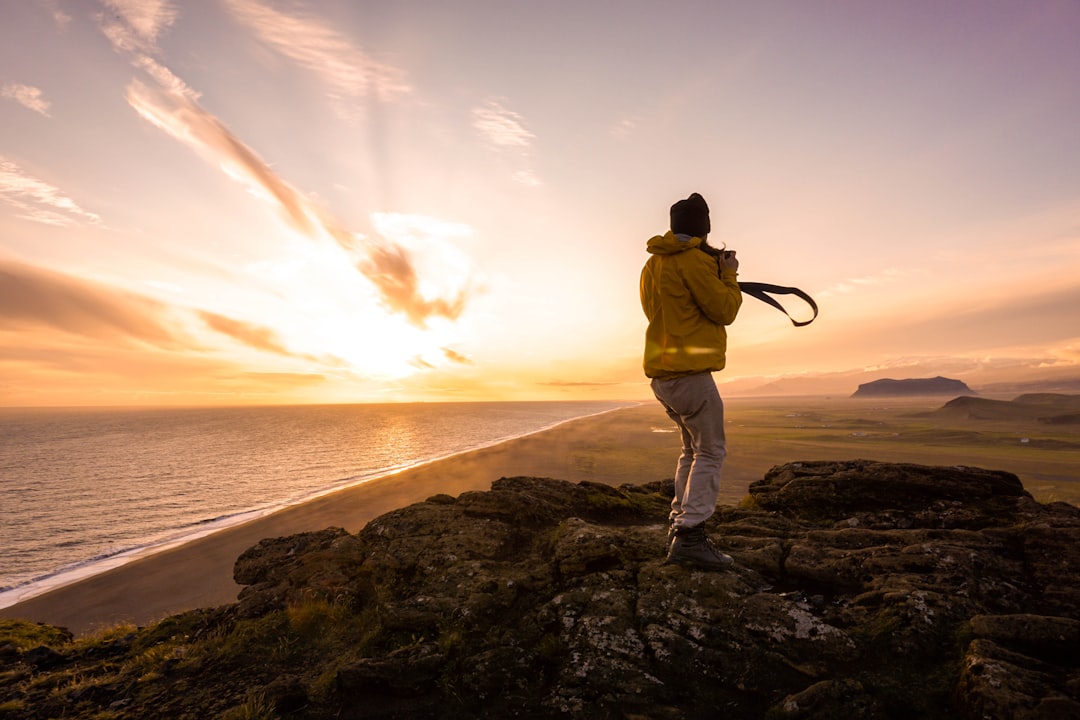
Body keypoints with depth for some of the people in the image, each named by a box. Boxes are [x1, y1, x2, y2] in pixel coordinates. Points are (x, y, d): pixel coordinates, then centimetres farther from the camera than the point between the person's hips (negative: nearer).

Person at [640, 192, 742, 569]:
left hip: (662, 373, 9)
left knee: (693, 449, 17)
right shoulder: (693, 259, -10)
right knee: (710, 452, -4)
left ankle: (678, 526, 19)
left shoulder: (653, 263, 18)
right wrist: (729, 274, 8)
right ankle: (690, 535, -7)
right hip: (689, 372, -9)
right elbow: (724, 310, -8)